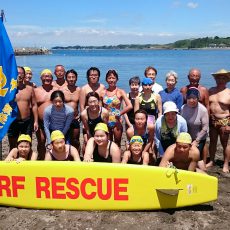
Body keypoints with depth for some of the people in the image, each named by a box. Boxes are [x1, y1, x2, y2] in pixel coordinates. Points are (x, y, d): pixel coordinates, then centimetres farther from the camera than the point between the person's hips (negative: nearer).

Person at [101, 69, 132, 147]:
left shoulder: (120, 92, -6)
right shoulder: (103, 93, 3)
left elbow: (129, 106, -16)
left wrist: (119, 114, -11)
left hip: (116, 122, -3)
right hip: (106, 122, 3)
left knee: (117, 144, 9)